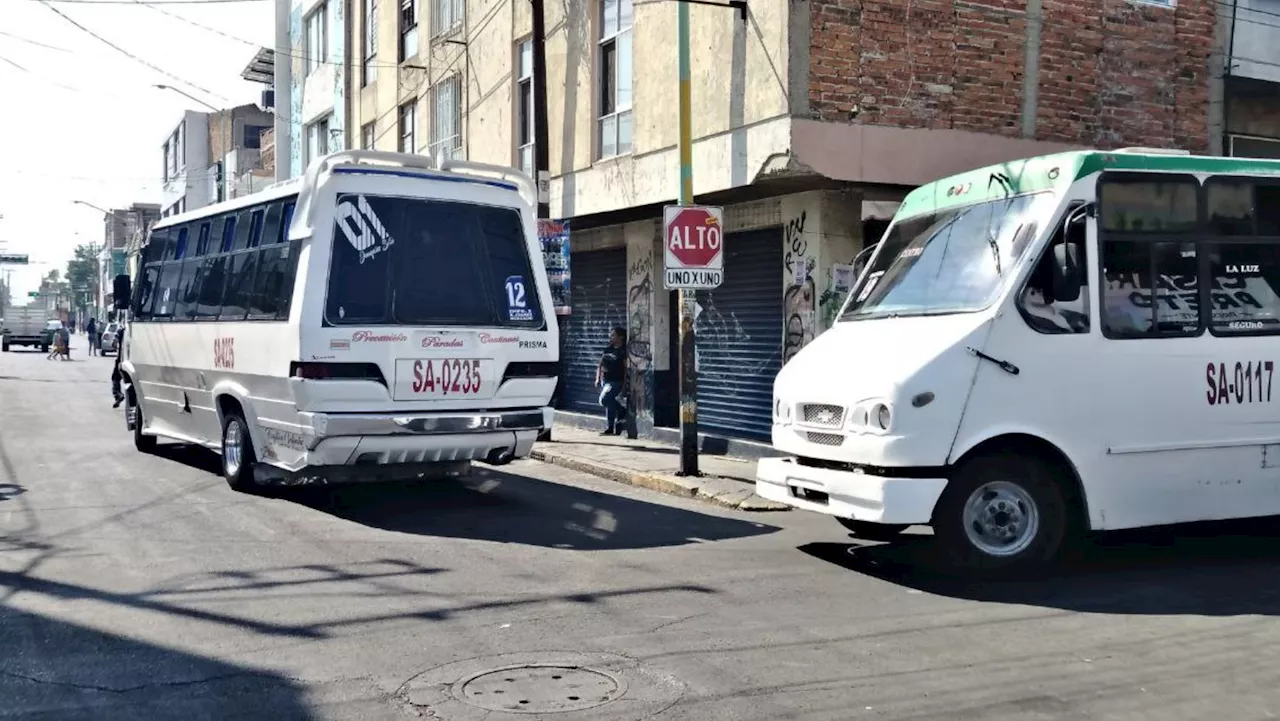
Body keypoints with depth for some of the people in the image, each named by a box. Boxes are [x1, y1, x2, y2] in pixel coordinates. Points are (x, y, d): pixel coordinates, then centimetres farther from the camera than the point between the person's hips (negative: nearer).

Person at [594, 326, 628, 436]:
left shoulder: (623, 351, -8)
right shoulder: (607, 349, 14)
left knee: (604, 399, -23)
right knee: (610, 405, 9)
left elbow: (627, 368, -12)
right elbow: (600, 365, 18)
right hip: (605, 381, 7)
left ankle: (623, 411, -1)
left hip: (616, 382, -7)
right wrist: (598, 378, 7)